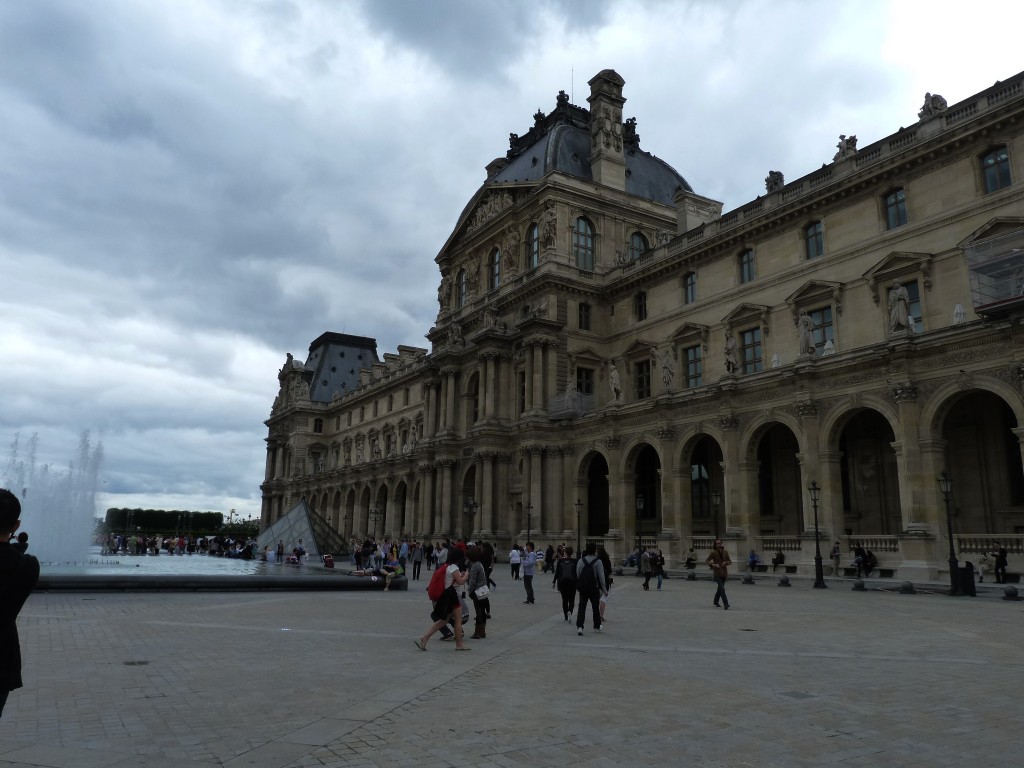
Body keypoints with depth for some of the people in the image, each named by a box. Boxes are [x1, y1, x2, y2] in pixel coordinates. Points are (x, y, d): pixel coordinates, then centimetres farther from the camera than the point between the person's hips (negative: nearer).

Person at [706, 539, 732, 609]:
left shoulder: (725, 552, 7)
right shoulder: (713, 552, -5)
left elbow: (730, 561, 11)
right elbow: (707, 561, -5)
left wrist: (726, 562, -11)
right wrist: (713, 564, -24)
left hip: (724, 573, 5)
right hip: (717, 573, -5)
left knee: (720, 588, 14)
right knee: (722, 588, -16)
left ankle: (716, 602, 31)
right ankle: (725, 604, -20)